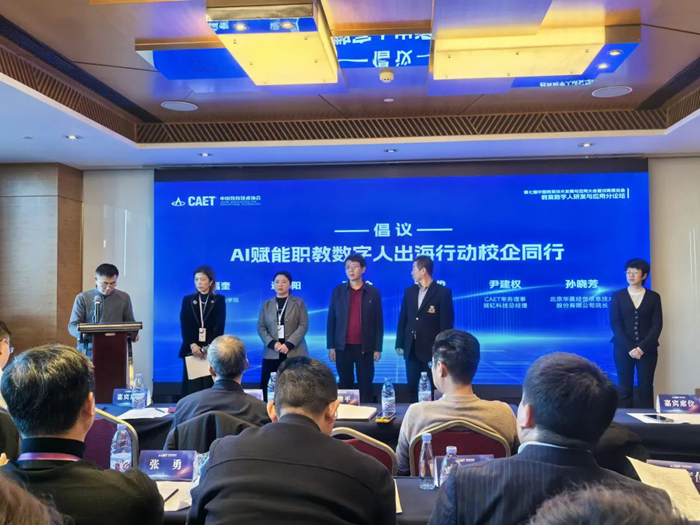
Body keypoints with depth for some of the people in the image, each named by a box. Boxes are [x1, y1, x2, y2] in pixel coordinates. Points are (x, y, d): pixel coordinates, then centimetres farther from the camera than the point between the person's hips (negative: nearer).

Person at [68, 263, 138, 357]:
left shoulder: (124, 297, 11)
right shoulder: (82, 298, 8)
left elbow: (130, 322, 16)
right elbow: (72, 326, 5)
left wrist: (133, 334, -7)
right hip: (89, 350, 0)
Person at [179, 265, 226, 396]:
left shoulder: (219, 300, 6)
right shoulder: (187, 300, 11)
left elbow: (220, 326, -4)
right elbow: (184, 325, 1)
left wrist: (209, 347, -16)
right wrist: (192, 345, -15)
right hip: (192, 349, 1)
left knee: (210, 386, -4)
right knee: (192, 387, -2)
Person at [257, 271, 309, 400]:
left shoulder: (299, 302, 7)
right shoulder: (266, 304, 14)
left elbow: (303, 326, -3)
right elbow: (261, 327, 7)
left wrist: (288, 344, -15)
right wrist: (272, 343, -11)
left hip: (294, 353, -2)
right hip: (272, 353, 2)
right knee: (268, 387, -3)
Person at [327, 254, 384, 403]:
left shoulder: (373, 292, 2)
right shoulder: (337, 291, 5)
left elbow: (379, 322, 2)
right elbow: (331, 320, 4)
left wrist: (378, 348, -1)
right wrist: (331, 346, 0)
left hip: (365, 348, -1)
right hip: (343, 347, 1)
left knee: (365, 385, 4)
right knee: (345, 385, 8)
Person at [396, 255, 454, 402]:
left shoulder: (443, 292, -7)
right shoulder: (409, 291, 9)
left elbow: (447, 322, -8)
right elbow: (403, 319, 11)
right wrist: (399, 343, 7)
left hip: (433, 349, -5)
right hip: (411, 348, 5)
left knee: (436, 387, 6)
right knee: (412, 387, 11)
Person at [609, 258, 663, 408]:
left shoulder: (654, 297, 7)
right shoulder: (617, 296, 6)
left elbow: (657, 324, -1)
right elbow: (615, 324, -2)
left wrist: (642, 347, -13)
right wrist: (629, 347, -13)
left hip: (647, 349, 0)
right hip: (623, 348, 0)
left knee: (645, 388, 0)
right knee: (625, 388, 0)